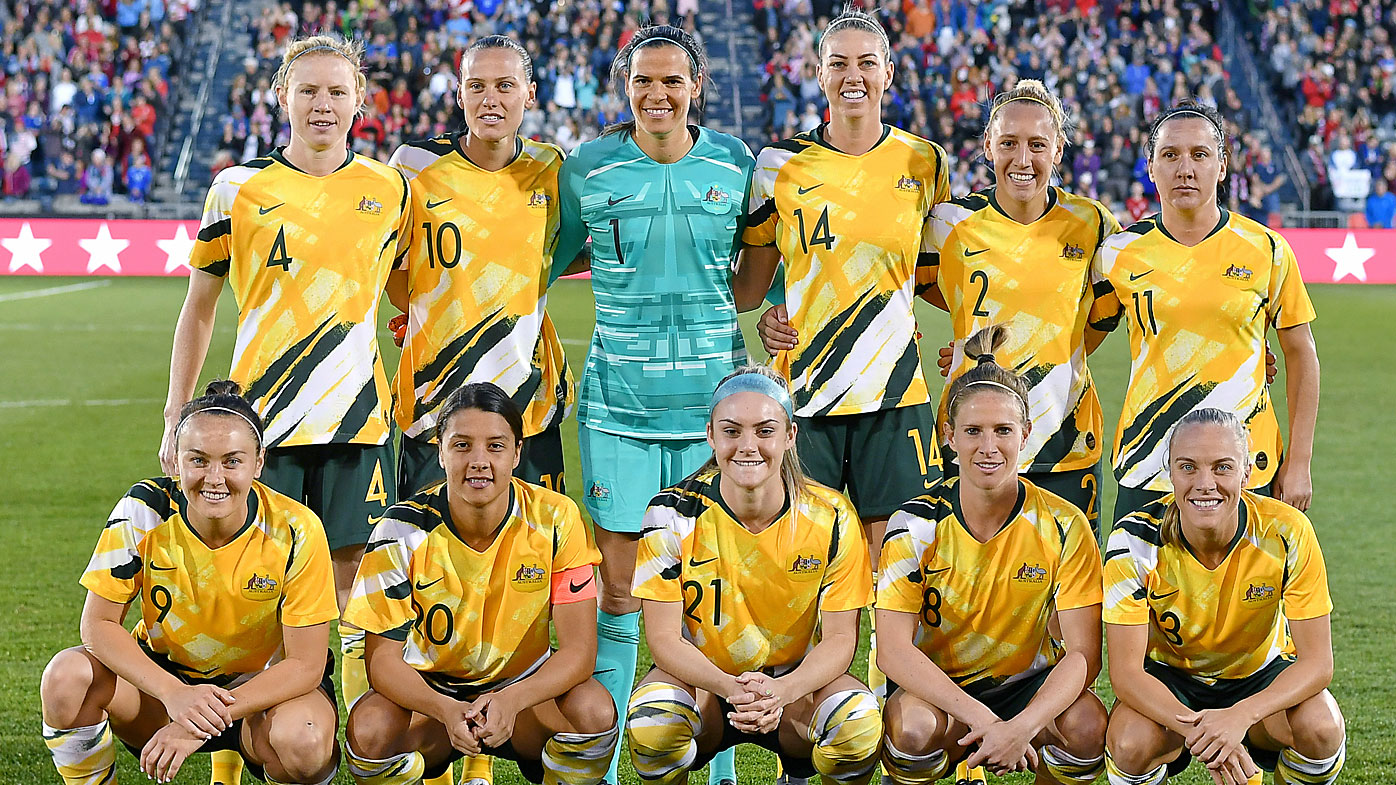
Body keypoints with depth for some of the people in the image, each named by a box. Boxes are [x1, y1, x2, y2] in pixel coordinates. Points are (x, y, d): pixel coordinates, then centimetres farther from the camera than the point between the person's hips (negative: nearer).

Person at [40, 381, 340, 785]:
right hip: (163, 675, 2)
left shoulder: (294, 531, -21)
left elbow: (306, 664, -19)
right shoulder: (144, 510, -17)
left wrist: (209, 719, -31)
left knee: (304, 741, -36)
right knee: (67, 678, -27)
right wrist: (175, 694, -32)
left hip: (261, 684, -2)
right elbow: (98, 623, -16)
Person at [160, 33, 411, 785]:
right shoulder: (239, 189, 2)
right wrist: (176, 420, 6)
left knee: (356, 577, 2)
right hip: (259, 413, -1)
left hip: (356, 414, 1)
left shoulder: (389, 190, 7)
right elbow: (198, 307, 9)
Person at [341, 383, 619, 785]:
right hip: (430, 691, 0)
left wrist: (511, 700, -38)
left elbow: (579, 649, -18)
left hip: (525, 690, 0)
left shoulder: (555, 519, -16)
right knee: (368, 731, -32)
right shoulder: (404, 529, -17)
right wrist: (446, 710, -37)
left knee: (594, 712, -31)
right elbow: (383, 657, -17)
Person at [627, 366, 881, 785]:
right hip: (701, 678, -1)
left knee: (860, 722, -31)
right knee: (651, 720, -34)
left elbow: (840, 637, -11)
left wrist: (783, 690, -32)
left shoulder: (831, 518, -13)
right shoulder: (674, 514, -15)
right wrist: (729, 687, -35)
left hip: (796, 682, 1)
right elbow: (663, 637, -15)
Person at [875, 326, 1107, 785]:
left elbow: (1083, 653, -14)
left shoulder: (1063, 526, -10)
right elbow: (893, 650, -18)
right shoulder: (916, 525, -11)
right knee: (914, 729, -36)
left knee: (1088, 729, -31)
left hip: (1029, 687, 1)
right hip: (938, 691, -1)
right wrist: (979, 717, -32)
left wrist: (1022, 727, -33)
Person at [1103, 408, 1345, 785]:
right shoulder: (1136, 539, -24)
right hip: (1168, 676, 0)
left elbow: (1317, 662, -23)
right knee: (1130, 745, -33)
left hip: (1261, 674, 1)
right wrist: (1195, 729, -44)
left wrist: (1240, 716, -42)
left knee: (1321, 728, -31)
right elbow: (1125, 670, -25)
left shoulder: (1287, 532, -23)